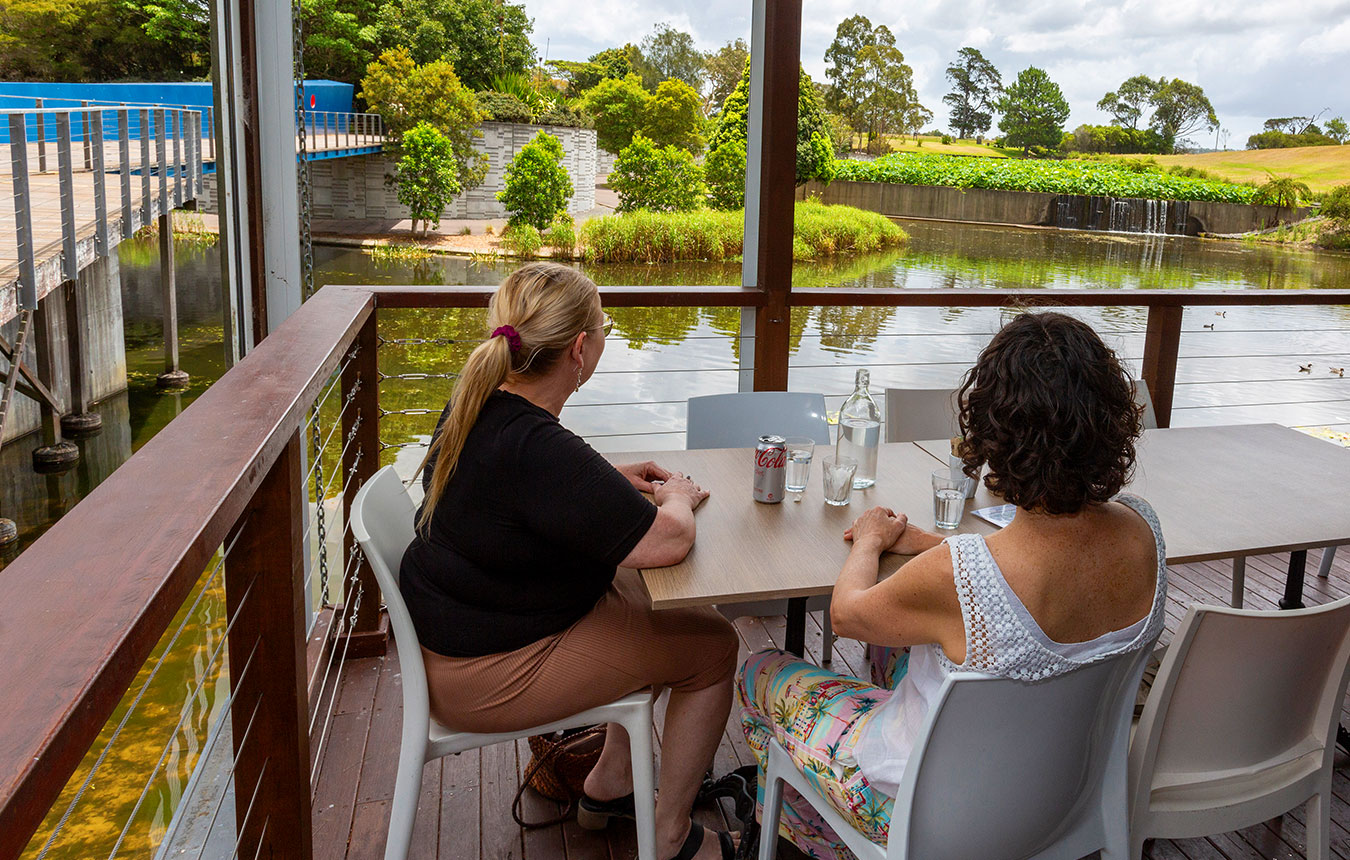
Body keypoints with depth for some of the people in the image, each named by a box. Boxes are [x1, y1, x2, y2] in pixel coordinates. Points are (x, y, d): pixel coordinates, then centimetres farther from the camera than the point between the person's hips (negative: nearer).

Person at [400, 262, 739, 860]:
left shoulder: (477, 404, -1)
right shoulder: (537, 447, -32)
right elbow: (666, 541, -32)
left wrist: (613, 481, 11)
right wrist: (677, 497, -10)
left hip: (460, 626, 10)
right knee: (712, 645, 0)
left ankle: (609, 784, 31)